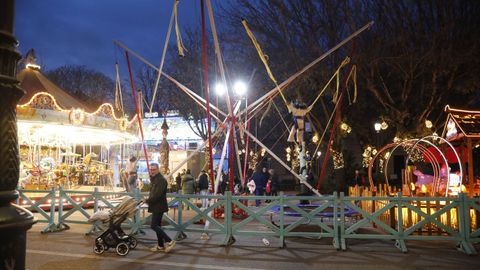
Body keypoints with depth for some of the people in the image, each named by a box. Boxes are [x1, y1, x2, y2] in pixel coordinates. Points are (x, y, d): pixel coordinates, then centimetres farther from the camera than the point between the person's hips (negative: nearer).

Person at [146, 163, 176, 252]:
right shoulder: (154, 179, 15)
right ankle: (160, 246, 21)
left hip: (159, 206, -10)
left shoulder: (161, 179, -17)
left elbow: (157, 194, -23)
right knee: (157, 225, 13)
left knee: (153, 225, -10)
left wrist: (147, 201, -16)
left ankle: (169, 241, -7)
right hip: (156, 206, 10)